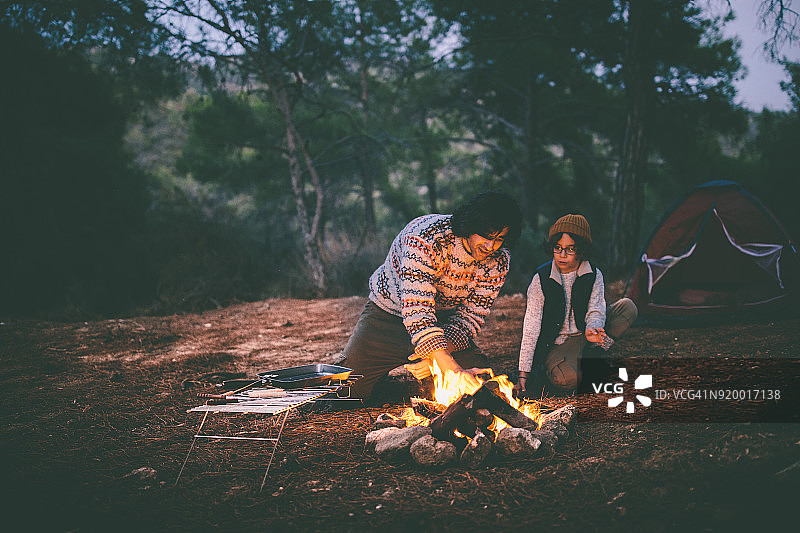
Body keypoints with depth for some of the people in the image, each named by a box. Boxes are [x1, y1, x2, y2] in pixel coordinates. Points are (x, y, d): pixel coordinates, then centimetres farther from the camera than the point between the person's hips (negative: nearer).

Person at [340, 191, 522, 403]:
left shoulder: (498, 260, -15)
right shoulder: (425, 237, -33)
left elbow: (471, 316, -14)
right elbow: (417, 309, -41)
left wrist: (436, 357, -33)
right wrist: (452, 369, -50)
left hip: (443, 323, 4)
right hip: (390, 312, -3)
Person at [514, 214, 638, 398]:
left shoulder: (594, 275, -2)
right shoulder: (541, 279, -11)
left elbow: (596, 310, -7)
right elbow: (531, 326, -13)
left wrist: (592, 329, -35)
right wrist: (524, 372, -17)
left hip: (584, 335, 4)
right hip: (556, 344, -4)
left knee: (628, 307, -15)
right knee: (568, 379, -38)